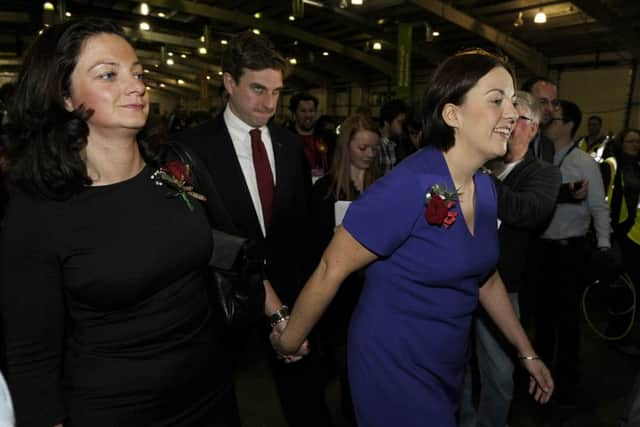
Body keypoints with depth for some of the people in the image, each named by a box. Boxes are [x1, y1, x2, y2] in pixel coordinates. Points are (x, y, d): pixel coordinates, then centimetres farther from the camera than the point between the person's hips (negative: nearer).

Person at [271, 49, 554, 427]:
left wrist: (527, 352, 16)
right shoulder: (406, 188, -28)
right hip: (394, 367, -8)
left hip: (448, 367, 8)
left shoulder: (486, 188, -3)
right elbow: (331, 270, -21)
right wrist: (290, 340, -9)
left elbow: (486, 278, 10)